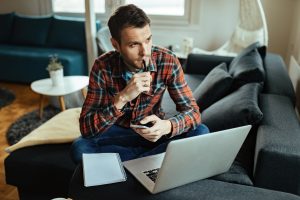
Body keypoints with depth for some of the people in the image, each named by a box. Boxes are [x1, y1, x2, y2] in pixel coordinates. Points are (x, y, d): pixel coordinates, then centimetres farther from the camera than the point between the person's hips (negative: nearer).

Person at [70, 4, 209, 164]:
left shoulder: (168, 61, -19)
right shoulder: (103, 67, -21)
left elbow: (192, 111, -17)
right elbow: (86, 128, -24)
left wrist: (167, 126, -40)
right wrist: (121, 98, -40)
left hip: (154, 131, 1)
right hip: (118, 133, 0)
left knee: (200, 132, -24)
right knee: (79, 148, -27)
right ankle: (153, 157, -15)